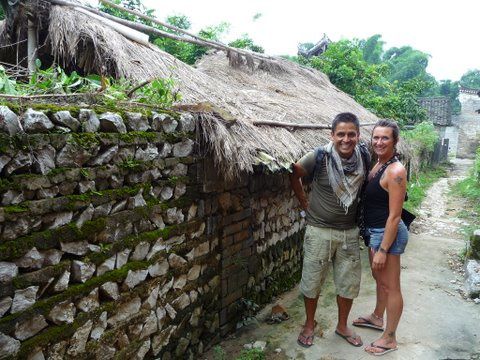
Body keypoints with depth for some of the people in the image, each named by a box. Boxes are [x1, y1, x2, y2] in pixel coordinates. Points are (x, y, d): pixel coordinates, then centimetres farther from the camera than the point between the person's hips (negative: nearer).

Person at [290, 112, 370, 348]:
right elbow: (294, 175, -2)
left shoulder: (364, 157, -7)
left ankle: (342, 326, 37)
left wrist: (360, 209, 6)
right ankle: (309, 324, 35)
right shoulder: (319, 156, -18)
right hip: (320, 231, -3)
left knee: (349, 282, 14)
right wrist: (305, 203, -1)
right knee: (312, 281, 10)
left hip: (349, 232, 3)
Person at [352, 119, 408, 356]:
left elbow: (394, 216, -22)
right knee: (379, 278, 26)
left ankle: (389, 339, 22)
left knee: (390, 286, 6)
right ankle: (377, 317, 47)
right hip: (374, 231, 9)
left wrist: (383, 250, -20)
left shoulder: (395, 171, -21)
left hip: (388, 234, -9)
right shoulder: (378, 165, 6)